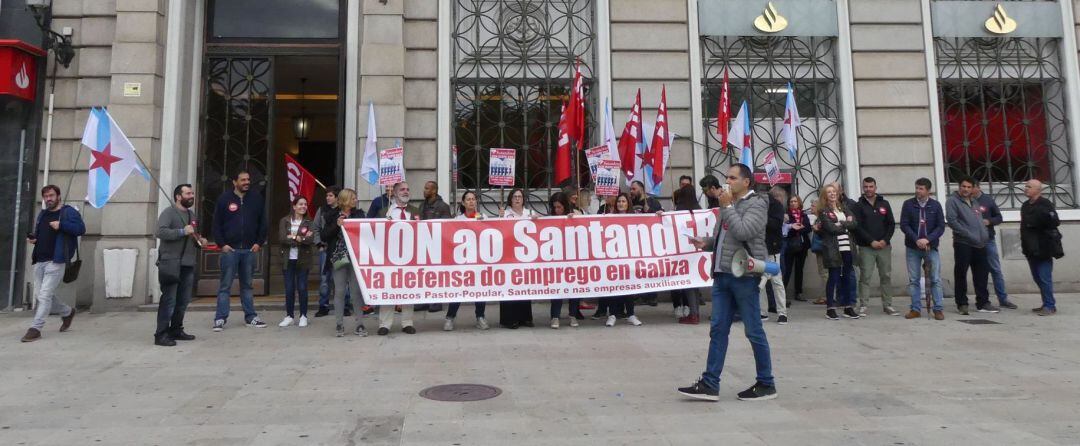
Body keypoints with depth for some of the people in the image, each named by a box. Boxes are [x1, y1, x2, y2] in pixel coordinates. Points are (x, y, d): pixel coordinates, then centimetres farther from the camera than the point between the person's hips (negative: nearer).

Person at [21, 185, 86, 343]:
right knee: (45, 295, 12)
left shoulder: (68, 211, -2)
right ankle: (67, 312, 33)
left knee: (45, 295, -10)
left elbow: (81, 228, -13)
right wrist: (32, 238, 8)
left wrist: (61, 225, -23)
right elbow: (38, 233, 30)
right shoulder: (42, 214, 20)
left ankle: (35, 328, -7)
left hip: (56, 261, -8)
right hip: (39, 261, 8)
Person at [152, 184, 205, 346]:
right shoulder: (168, 213, -6)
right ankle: (161, 334, -2)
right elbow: (161, 232, -21)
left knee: (183, 300, 11)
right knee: (169, 300, -7)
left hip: (188, 264, 8)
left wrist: (200, 241, 12)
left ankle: (176, 330, 23)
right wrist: (182, 231, -23)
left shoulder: (192, 215, 20)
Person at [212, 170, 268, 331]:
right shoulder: (225, 198, -1)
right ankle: (220, 318, 5)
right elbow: (217, 223, 1)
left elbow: (262, 222, 9)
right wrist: (221, 244, -7)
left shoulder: (256, 198, 6)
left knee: (247, 285, 11)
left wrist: (259, 242, 1)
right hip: (230, 249, -2)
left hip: (250, 249, 2)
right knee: (225, 285, 1)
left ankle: (251, 317, 16)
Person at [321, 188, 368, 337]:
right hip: (338, 258, -1)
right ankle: (339, 324, 9)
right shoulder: (331, 217, 5)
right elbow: (323, 237, -1)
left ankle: (359, 324, 4)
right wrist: (337, 225, -11)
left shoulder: (359, 214, 10)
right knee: (339, 291, 1)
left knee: (358, 290, -1)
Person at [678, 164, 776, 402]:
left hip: (744, 275, -8)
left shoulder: (756, 204, -6)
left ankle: (766, 384, 14)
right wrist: (706, 242, 5)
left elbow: (743, 232, -21)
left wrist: (726, 206, -12)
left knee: (754, 331, 1)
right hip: (722, 275, 8)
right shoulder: (729, 204, 18)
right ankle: (709, 384, 9)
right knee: (718, 330, 6)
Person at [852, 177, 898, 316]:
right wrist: (871, 241, -13)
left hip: (884, 246, 3)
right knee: (865, 277, -4)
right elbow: (857, 227, -6)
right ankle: (863, 306, -2)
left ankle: (887, 305, 13)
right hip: (866, 247, -3)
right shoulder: (859, 206, 2)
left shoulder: (884, 204, 10)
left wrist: (885, 240, -7)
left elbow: (891, 224, 8)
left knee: (886, 276, 5)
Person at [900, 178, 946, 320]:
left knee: (935, 280, 0)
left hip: (931, 247, 0)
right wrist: (917, 240, -15)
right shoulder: (908, 204, 1)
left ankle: (938, 309, 7)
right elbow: (904, 225, -4)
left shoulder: (936, 205, 2)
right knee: (913, 280, 3)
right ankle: (916, 309, 10)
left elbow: (941, 226, -1)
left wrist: (928, 239, -15)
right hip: (912, 248, 0)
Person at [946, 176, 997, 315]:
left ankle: (983, 303, 18)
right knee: (961, 274, -3)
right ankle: (962, 304, 4)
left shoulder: (974, 202, 20)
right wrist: (968, 235, -18)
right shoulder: (953, 201, -3)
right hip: (962, 243, -7)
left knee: (982, 273, 9)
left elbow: (980, 221, 27)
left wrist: (985, 234, 10)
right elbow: (951, 220, -14)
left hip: (980, 244, 7)